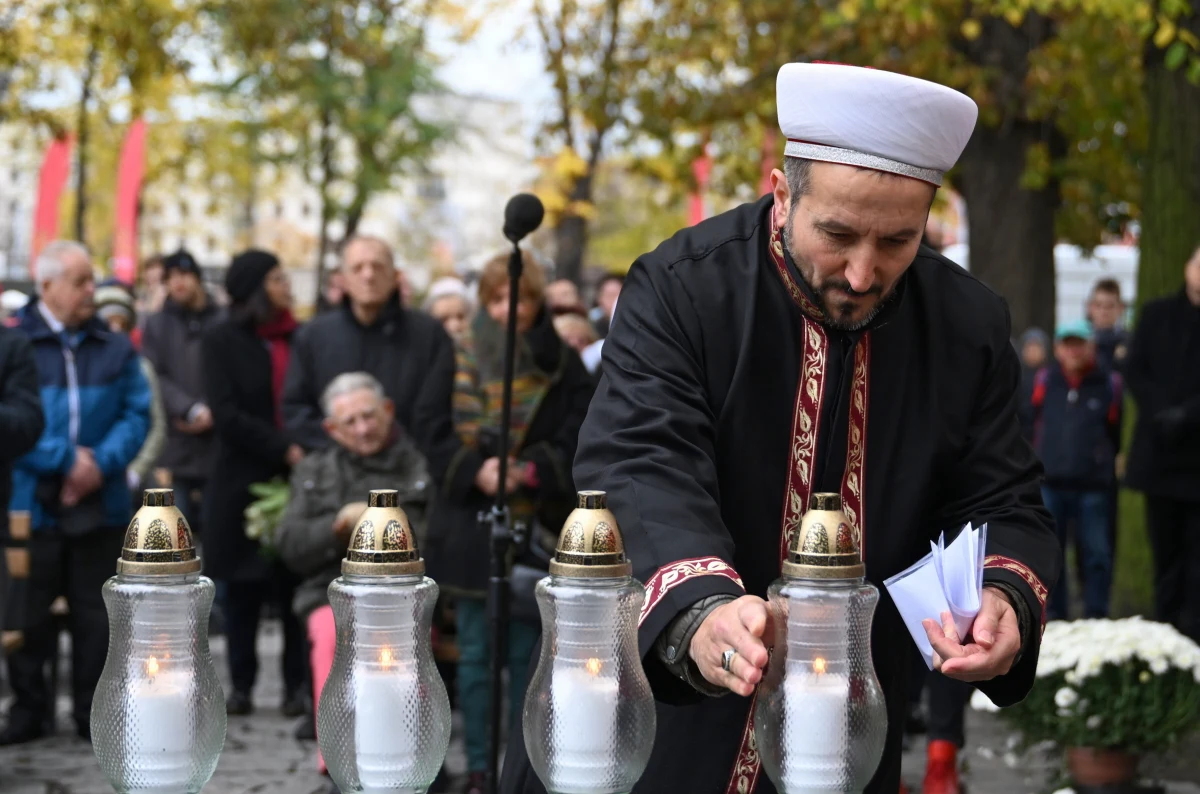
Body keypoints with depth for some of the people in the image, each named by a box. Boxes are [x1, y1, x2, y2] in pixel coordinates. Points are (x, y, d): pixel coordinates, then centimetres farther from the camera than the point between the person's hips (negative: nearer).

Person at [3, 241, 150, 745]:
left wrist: (102, 462, -12)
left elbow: (137, 413, 3)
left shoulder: (114, 348, 9)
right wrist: (63, 460, -16)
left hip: (100, 504, 2)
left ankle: (93, 711, 15)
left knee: (95, 611, 6)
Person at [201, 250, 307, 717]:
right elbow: (226, 415, -8)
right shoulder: (222, 341, 1)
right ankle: (241, 685, 11)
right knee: (242, 587, 4)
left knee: (297, 584, -3)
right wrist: (285, 449, -15)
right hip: (243, 480, -1)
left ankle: (296, 685, 3)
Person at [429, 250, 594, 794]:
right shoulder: (460, 361, 6)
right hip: (470, 526, 1)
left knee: (527, 652, 2)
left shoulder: (562, 367, 4)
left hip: (536, 529, -1)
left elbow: (576, 442, -1)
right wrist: (475, 468, -16)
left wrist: (530, 471, -17)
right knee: (474, 653, 4)